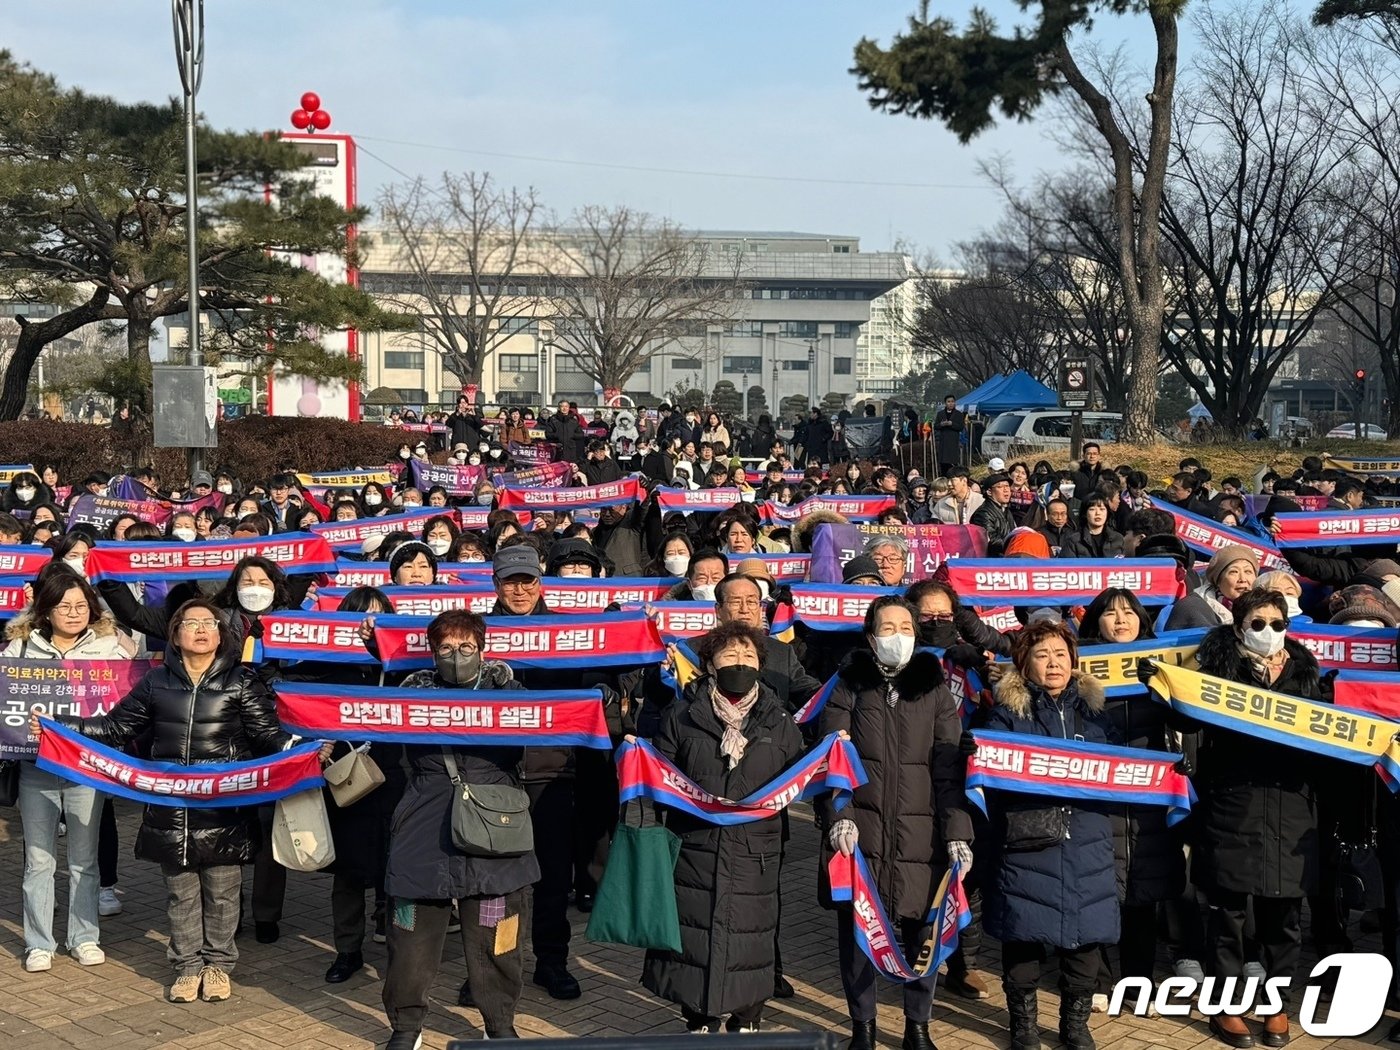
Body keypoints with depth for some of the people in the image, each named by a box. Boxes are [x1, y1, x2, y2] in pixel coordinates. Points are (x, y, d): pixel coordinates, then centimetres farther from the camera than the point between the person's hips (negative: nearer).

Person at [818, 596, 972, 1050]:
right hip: (860, 829, 0)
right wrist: (838, 817, -15)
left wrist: (958, 833, -7)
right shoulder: (849, 686, 4)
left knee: (922, 929, 4)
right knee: (856, 929, 4)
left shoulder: (934, 690, 6)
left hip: (919, 833, 1)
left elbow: (950, 768, 1)